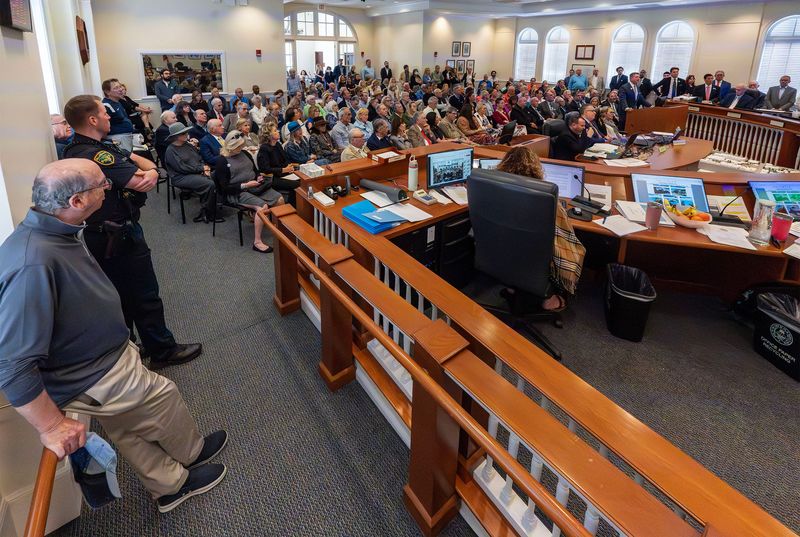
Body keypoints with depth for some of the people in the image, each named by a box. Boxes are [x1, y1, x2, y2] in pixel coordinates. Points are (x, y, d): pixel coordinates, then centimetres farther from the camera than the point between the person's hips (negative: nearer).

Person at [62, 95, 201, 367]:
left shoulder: (76, 149, 8)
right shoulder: (96, 155, -25)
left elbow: (142, 161, 2)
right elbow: (142, 183, -30)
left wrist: (150, 171, -18)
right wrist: (144, 174, -9)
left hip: (98, 237, 10)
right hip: (120, 238, -10)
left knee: (119, 296, 21)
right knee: (145, 296, 3)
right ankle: (163, 351, 16)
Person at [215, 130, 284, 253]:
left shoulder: (245, 154, 12)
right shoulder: (222, 161, -6)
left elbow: (255, 170, 25)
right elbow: (225, 187, -10)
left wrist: (259, 177, 1)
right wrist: (245, 185, -17)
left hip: (254, 187, 7)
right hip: (237, 192, -6)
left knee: (279, 200, -15)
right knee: (262, 206, -32)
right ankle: (257, 242, -26)